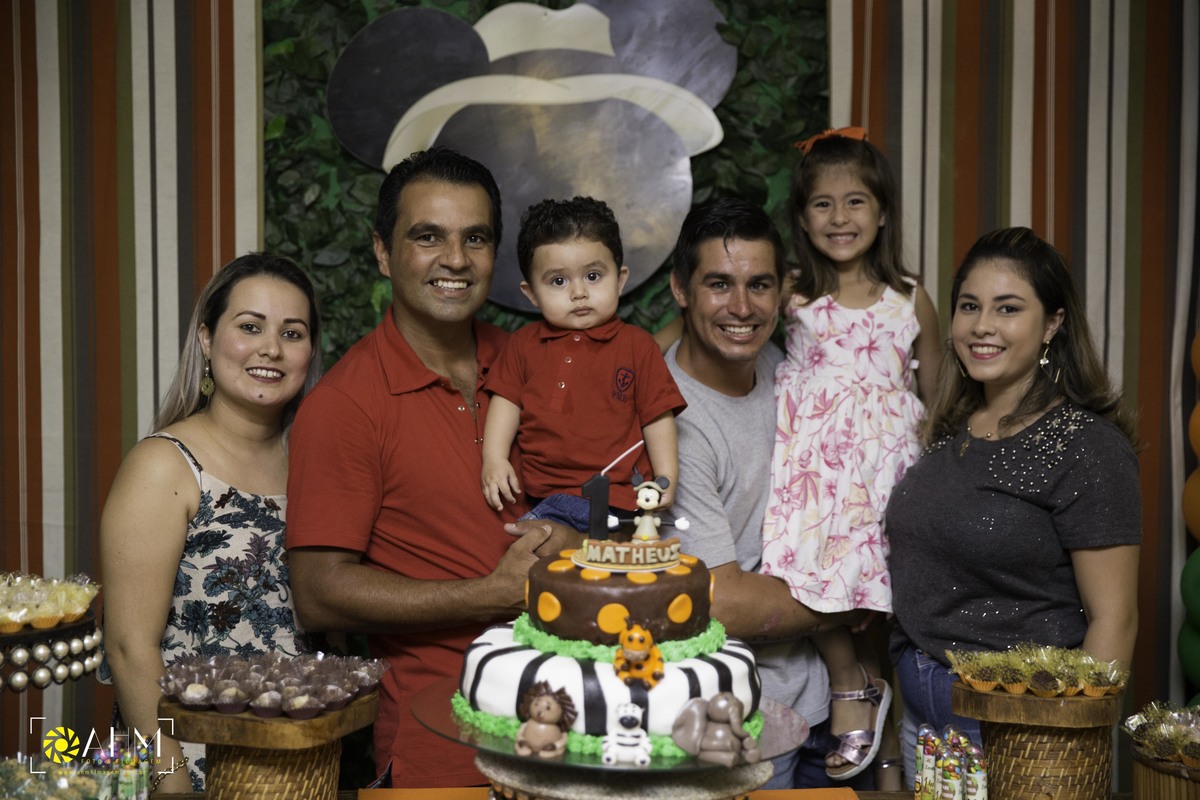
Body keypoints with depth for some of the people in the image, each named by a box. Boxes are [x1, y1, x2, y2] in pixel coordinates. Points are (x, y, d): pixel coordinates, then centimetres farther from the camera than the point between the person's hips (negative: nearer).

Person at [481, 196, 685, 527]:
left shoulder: (637, 346, 8)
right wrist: (494, 459, 2)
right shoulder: (523, 344, 15)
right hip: (545, 498, 2)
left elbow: (657, 415, 8)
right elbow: (507, 401, 16)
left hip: (619, 498, -2)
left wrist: (665, 480, 0)